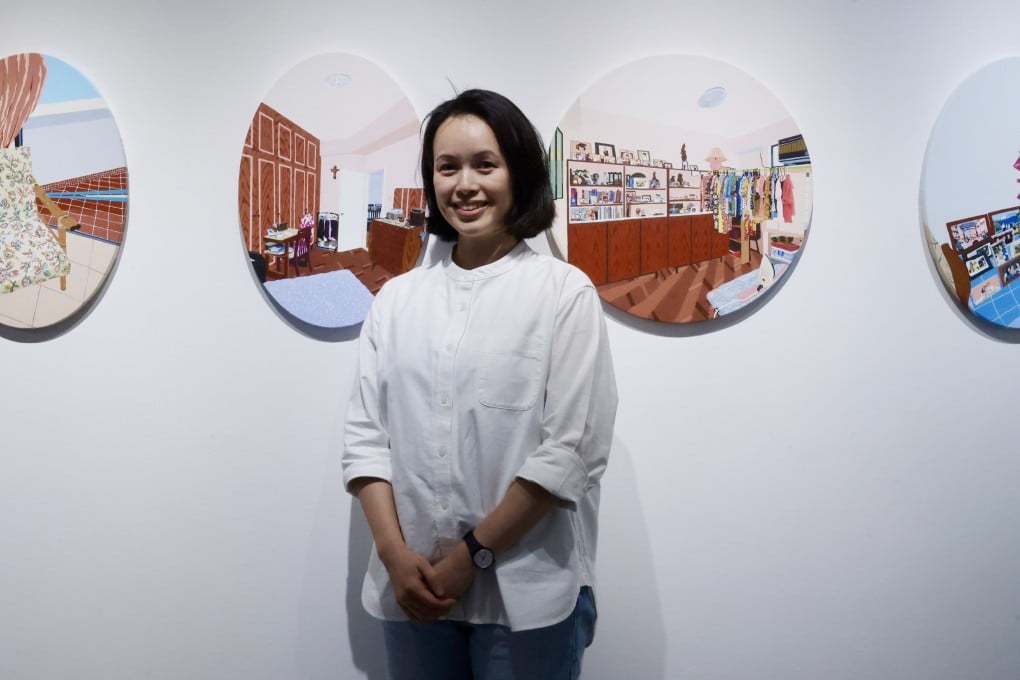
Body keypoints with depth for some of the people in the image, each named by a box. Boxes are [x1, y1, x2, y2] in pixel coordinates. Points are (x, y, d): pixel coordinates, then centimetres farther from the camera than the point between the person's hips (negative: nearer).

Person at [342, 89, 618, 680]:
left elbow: (571, 452, -11)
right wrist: (395, 554, -8)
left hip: (526, 594, -3)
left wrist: (474, 554, -11)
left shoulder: (565, 293, -6)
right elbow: (366, 435, 4)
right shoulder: (397, 299, 6)